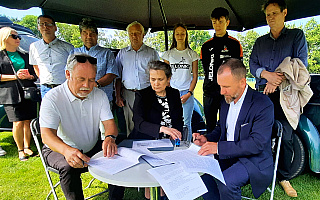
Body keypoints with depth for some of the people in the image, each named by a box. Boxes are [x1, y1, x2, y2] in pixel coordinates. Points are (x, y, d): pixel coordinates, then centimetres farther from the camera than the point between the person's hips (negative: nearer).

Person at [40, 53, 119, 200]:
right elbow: (47, 134, -23)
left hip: (93, 149, 4)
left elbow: (109, 123, -10)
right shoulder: (52, 98, -15)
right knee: (69, 167, -33)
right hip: (59, 149, -3)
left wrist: (110, 137, -35)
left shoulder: (100, 95, -3)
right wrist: (67, 150, -45)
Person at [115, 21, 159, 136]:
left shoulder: (152, 53, 9)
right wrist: (118, 96, 5)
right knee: (131, 126, 5)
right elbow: (118, 77, 13)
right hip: (128, 94, 2)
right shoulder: (122, 53, 13)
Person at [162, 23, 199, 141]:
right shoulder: (168, 54, 9)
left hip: (187, 93, 0)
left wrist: (189, 93, -6)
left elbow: (195, 76, 6)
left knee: (186, 123, 3)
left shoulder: (192, 54, 8)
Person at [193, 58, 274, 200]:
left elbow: (257, 143, -24)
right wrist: (207, 139, -3)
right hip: (226, 157, 7)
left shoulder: (263, 105, -18)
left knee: (226, 182, -30)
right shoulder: (226, 101, 6)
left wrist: (219, 147, -28)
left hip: (254, 160, -6)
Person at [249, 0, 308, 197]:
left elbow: (301, 62, -2)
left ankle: (284, 178, 15)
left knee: (286, 137, 0)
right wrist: (267, 74, -13)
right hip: (263, 93, 3)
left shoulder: (297, 35, 11)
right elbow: (252, 64, 8)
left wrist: (276, 81, -13)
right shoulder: (260, 42, 19)